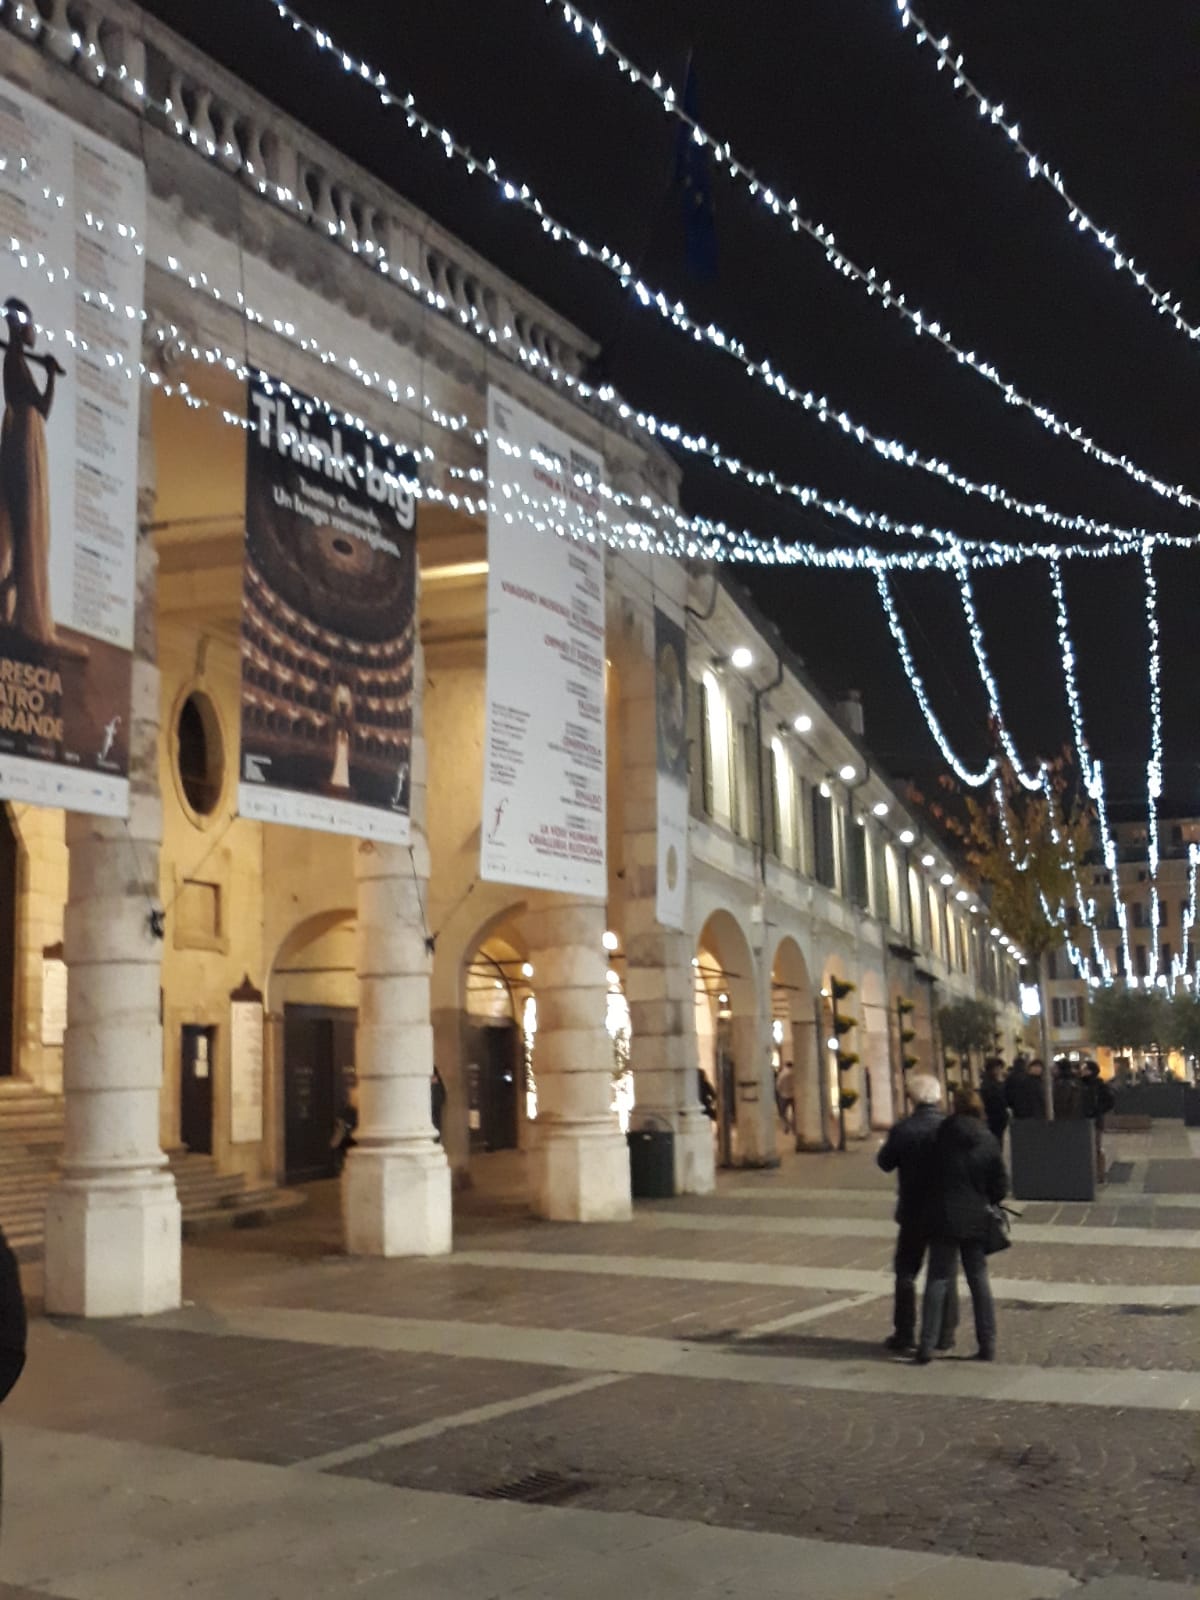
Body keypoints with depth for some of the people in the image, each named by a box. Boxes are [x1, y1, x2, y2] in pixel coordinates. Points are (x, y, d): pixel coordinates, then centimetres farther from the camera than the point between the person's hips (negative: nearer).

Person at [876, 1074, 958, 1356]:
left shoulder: (902, 1130, -14)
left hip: (913, 1214, -1)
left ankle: (904, 1336, 10)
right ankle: (944, 1335, 16)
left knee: (906, 1273, 10)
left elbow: (885, 1163, -2)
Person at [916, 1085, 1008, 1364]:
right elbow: (1000, 1186, 0)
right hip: (976, 1220, 2)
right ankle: (987, 1345, 14)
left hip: (944, 1218, -2)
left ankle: (927, 1344, -3)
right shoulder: (987, 1141, -2)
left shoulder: (943, 1134, -7)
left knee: (938, 1280, 1)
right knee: (979, 1280, 12)